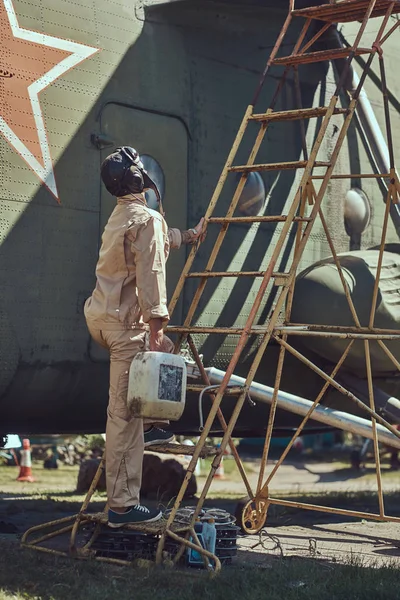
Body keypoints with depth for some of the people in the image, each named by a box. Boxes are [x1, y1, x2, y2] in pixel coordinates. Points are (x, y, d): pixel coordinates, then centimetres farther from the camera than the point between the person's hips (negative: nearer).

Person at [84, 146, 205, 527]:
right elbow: (150, 276, -19)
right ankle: (122, 507, -5)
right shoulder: (147, 219, -11)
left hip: (101, 314, 10)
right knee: (124, 414, -8)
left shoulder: (121, 216, 19)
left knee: (164, 350, 32)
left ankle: (149, 427, 32)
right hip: (124, 322, -10)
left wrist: (190, 235, 51)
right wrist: (156, 324, -19)